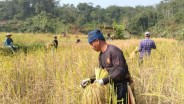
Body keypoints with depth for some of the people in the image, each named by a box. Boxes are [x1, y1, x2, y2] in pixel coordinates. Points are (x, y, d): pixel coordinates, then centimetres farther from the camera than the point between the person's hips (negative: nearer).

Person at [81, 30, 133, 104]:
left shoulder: (113, 51, -18)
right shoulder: (101, 55, 9)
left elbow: (120, 70, -26)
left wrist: (105, 81, -28)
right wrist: (90, 80, -1)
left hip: (122, 86, -8)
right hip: (112, 86, 8)